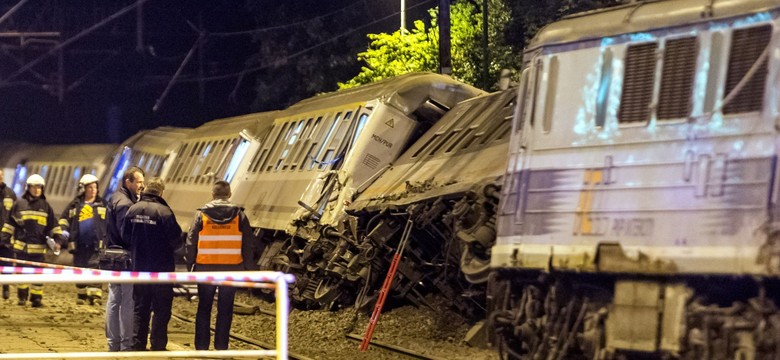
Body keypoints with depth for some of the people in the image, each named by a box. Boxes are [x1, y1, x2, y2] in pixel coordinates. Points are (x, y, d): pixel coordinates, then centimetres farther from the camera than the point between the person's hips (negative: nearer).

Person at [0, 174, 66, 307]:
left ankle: (36, 298, 4)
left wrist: (58, 240, -1)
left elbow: (53, 226, 9)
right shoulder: (19, 204, 6)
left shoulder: (45, 206, 8)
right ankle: (22, 296, 18)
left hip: (38, 247, 0)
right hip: (21, 245, 0)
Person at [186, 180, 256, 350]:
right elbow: (248, 244, 2)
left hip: (206, 268, 0)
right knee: (225, 309, 7)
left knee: (204, 308, 9)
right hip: (231, 269, 0)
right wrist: (248, 268, 8)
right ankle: (221, 345, 6)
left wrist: (191, 265, 5)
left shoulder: (201, 215, -2)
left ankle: (201, 345, 8)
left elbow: (191, 242, -2)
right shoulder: (239, 215, 0)